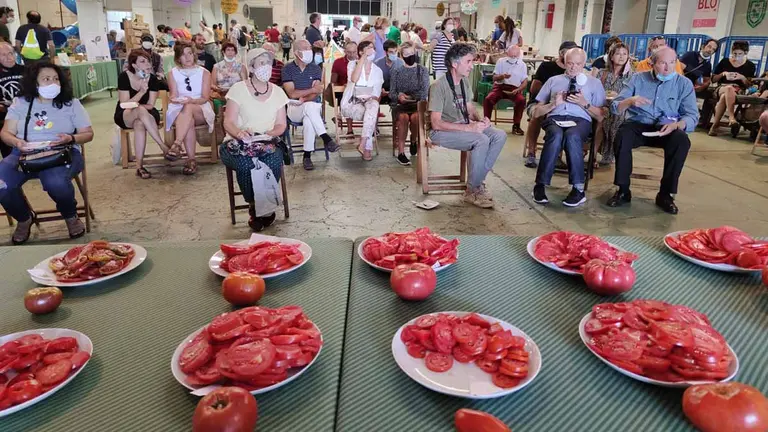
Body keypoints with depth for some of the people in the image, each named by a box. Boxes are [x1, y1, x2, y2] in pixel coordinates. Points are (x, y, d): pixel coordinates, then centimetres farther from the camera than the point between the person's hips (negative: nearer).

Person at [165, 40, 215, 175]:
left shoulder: (204, 73, 5)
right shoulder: (173, 73, 7)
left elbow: (205, 98, -2)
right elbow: (173, 97, 2)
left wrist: (191, 101, -23)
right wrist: (179, 100, -23)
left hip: (201, 110, 0)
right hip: (179, 110, 1)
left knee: (189, 108, -38)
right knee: (189, 121, -36)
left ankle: (177, 144, -46)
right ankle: (191, 159, -38)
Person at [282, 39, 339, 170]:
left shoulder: (316, 68, 8)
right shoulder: (288, 69, 1)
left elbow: (315, 94, -2)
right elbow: (292, 93, -9)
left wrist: (304, 98, -21)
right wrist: (312, 90, -17)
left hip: (312, 107, 2)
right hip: (294, 109, -2)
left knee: (309, 119, -34)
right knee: (310, 106, -36)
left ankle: (307, 156, -32)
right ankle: (326, 139, -38)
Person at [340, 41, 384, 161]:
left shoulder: (378, 70, 13)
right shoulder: (353, 64, 3)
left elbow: (377, 94, 10)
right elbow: (354, 79, -21)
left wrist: (372, 100, -15)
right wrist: (363, 57, -17)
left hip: (369, 102, 3)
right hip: (351, 103, -3)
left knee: (374, 105, -36)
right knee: (371, 115, -34)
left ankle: (363, 144, -38)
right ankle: (367, 148, -25)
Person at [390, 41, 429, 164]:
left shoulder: (423, 71, 9)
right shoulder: (396, 72, 12)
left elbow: (424, 92, -1)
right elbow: (391, 93, 5)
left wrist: (407, 96, -17)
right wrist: (398, 97, -19)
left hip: (418, 104, 0)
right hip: (400, 105, 0)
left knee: (415, 117, -35)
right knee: (403, 117, -34)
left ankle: (414, 140, -3)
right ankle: (401, 153, -31)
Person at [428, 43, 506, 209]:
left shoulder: (465, 81, 7)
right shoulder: (439, 86, -19)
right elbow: (436, 123, -24)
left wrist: (479, 119, -5)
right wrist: (469, 128, -27)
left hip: (463, 126, 8)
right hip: (441, 132, -8)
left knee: (499, 135, -11)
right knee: (481, 140, -30)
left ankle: (478, 180, -5)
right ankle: (473, 190, -13)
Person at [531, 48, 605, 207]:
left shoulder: (594, 83, 22)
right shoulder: (553, 80, 24)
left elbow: (600, 116, 13)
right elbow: (537, 112, 18)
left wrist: (584, 103, -2)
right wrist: (553, 104, 0)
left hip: (580, 120, 0)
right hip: (554, 118, 1)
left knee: (572, 135, -39)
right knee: (556, 134, -38)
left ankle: (578, 189, -35)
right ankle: (541, 185, -36)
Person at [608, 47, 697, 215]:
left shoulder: (684, 83, 6)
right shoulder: (638, 78, 6)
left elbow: (692, 116, -2)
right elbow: (615, 107, 0)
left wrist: (675, 125, -24)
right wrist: (630, 101, -23)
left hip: (667, 128, 1)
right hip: (638, 125, 0)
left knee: (682, 141, -32)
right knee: (622, 135, -34)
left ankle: (665, 194, -19)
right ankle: (623, 190, -23)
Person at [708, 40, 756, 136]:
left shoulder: (750, 66, 8)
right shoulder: (724, 61, 10)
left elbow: (749, 86, 7)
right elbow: (713, 79, 12)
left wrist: (742, 78, -11)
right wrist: (723, 74, -6)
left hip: (739, 91, 0)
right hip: (721, 88, 0)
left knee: (724, 97, -38)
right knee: (729, 88, -40)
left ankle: (715, 124, -40)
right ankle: (731, 117, -48)